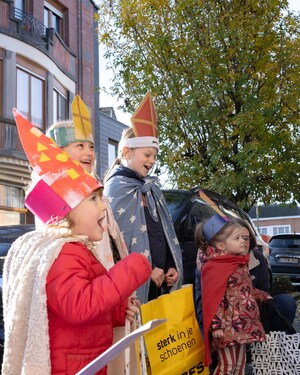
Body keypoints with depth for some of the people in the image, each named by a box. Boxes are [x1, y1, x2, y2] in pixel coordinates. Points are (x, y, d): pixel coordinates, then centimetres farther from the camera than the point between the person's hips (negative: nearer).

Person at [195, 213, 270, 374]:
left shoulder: (239, 264, 12)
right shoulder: (214, 268, -16)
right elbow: (213, 300, -20)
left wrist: (262, 296, 25)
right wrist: (217, 326, -23)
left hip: (242, 325, 9)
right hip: (227, 326, -9)